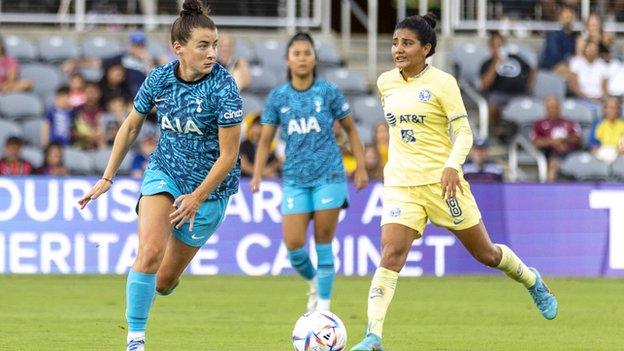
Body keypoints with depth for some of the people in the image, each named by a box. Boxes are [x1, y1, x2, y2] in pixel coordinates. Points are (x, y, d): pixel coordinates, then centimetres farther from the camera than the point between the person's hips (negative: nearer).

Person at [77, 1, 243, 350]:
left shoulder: (224, 88, -20)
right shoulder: (160, 79, -8)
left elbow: (229, 155, -15)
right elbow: (131, 126, 9)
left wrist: (198, 197, -16)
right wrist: (108, 178, 10)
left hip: (209, 185, -2)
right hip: (164, 172, 2)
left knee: (164, 280, 3)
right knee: (150, 251, -24)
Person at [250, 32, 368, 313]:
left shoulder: (328, 92, 0)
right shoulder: (278, 97, 3)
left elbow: (350, 129, 9)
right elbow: (265, 139, 8)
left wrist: (361, 168, 4)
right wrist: (257, 174, -4)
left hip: (329, 176, -2)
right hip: (294, 180, 2)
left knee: (323, 242, -2)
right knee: (293, 244, -8)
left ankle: (323, 305, 7)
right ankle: (314, 282, 23)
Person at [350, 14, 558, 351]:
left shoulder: (442, 83, -9)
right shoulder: (385, 83, 6)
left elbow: (463, 132, -10)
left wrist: (452, 166, -27)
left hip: (441, 181, -3)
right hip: (401, 184, 3)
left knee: (484, 253, 11)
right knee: (390, 255, -17)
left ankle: (532, 282, 42)